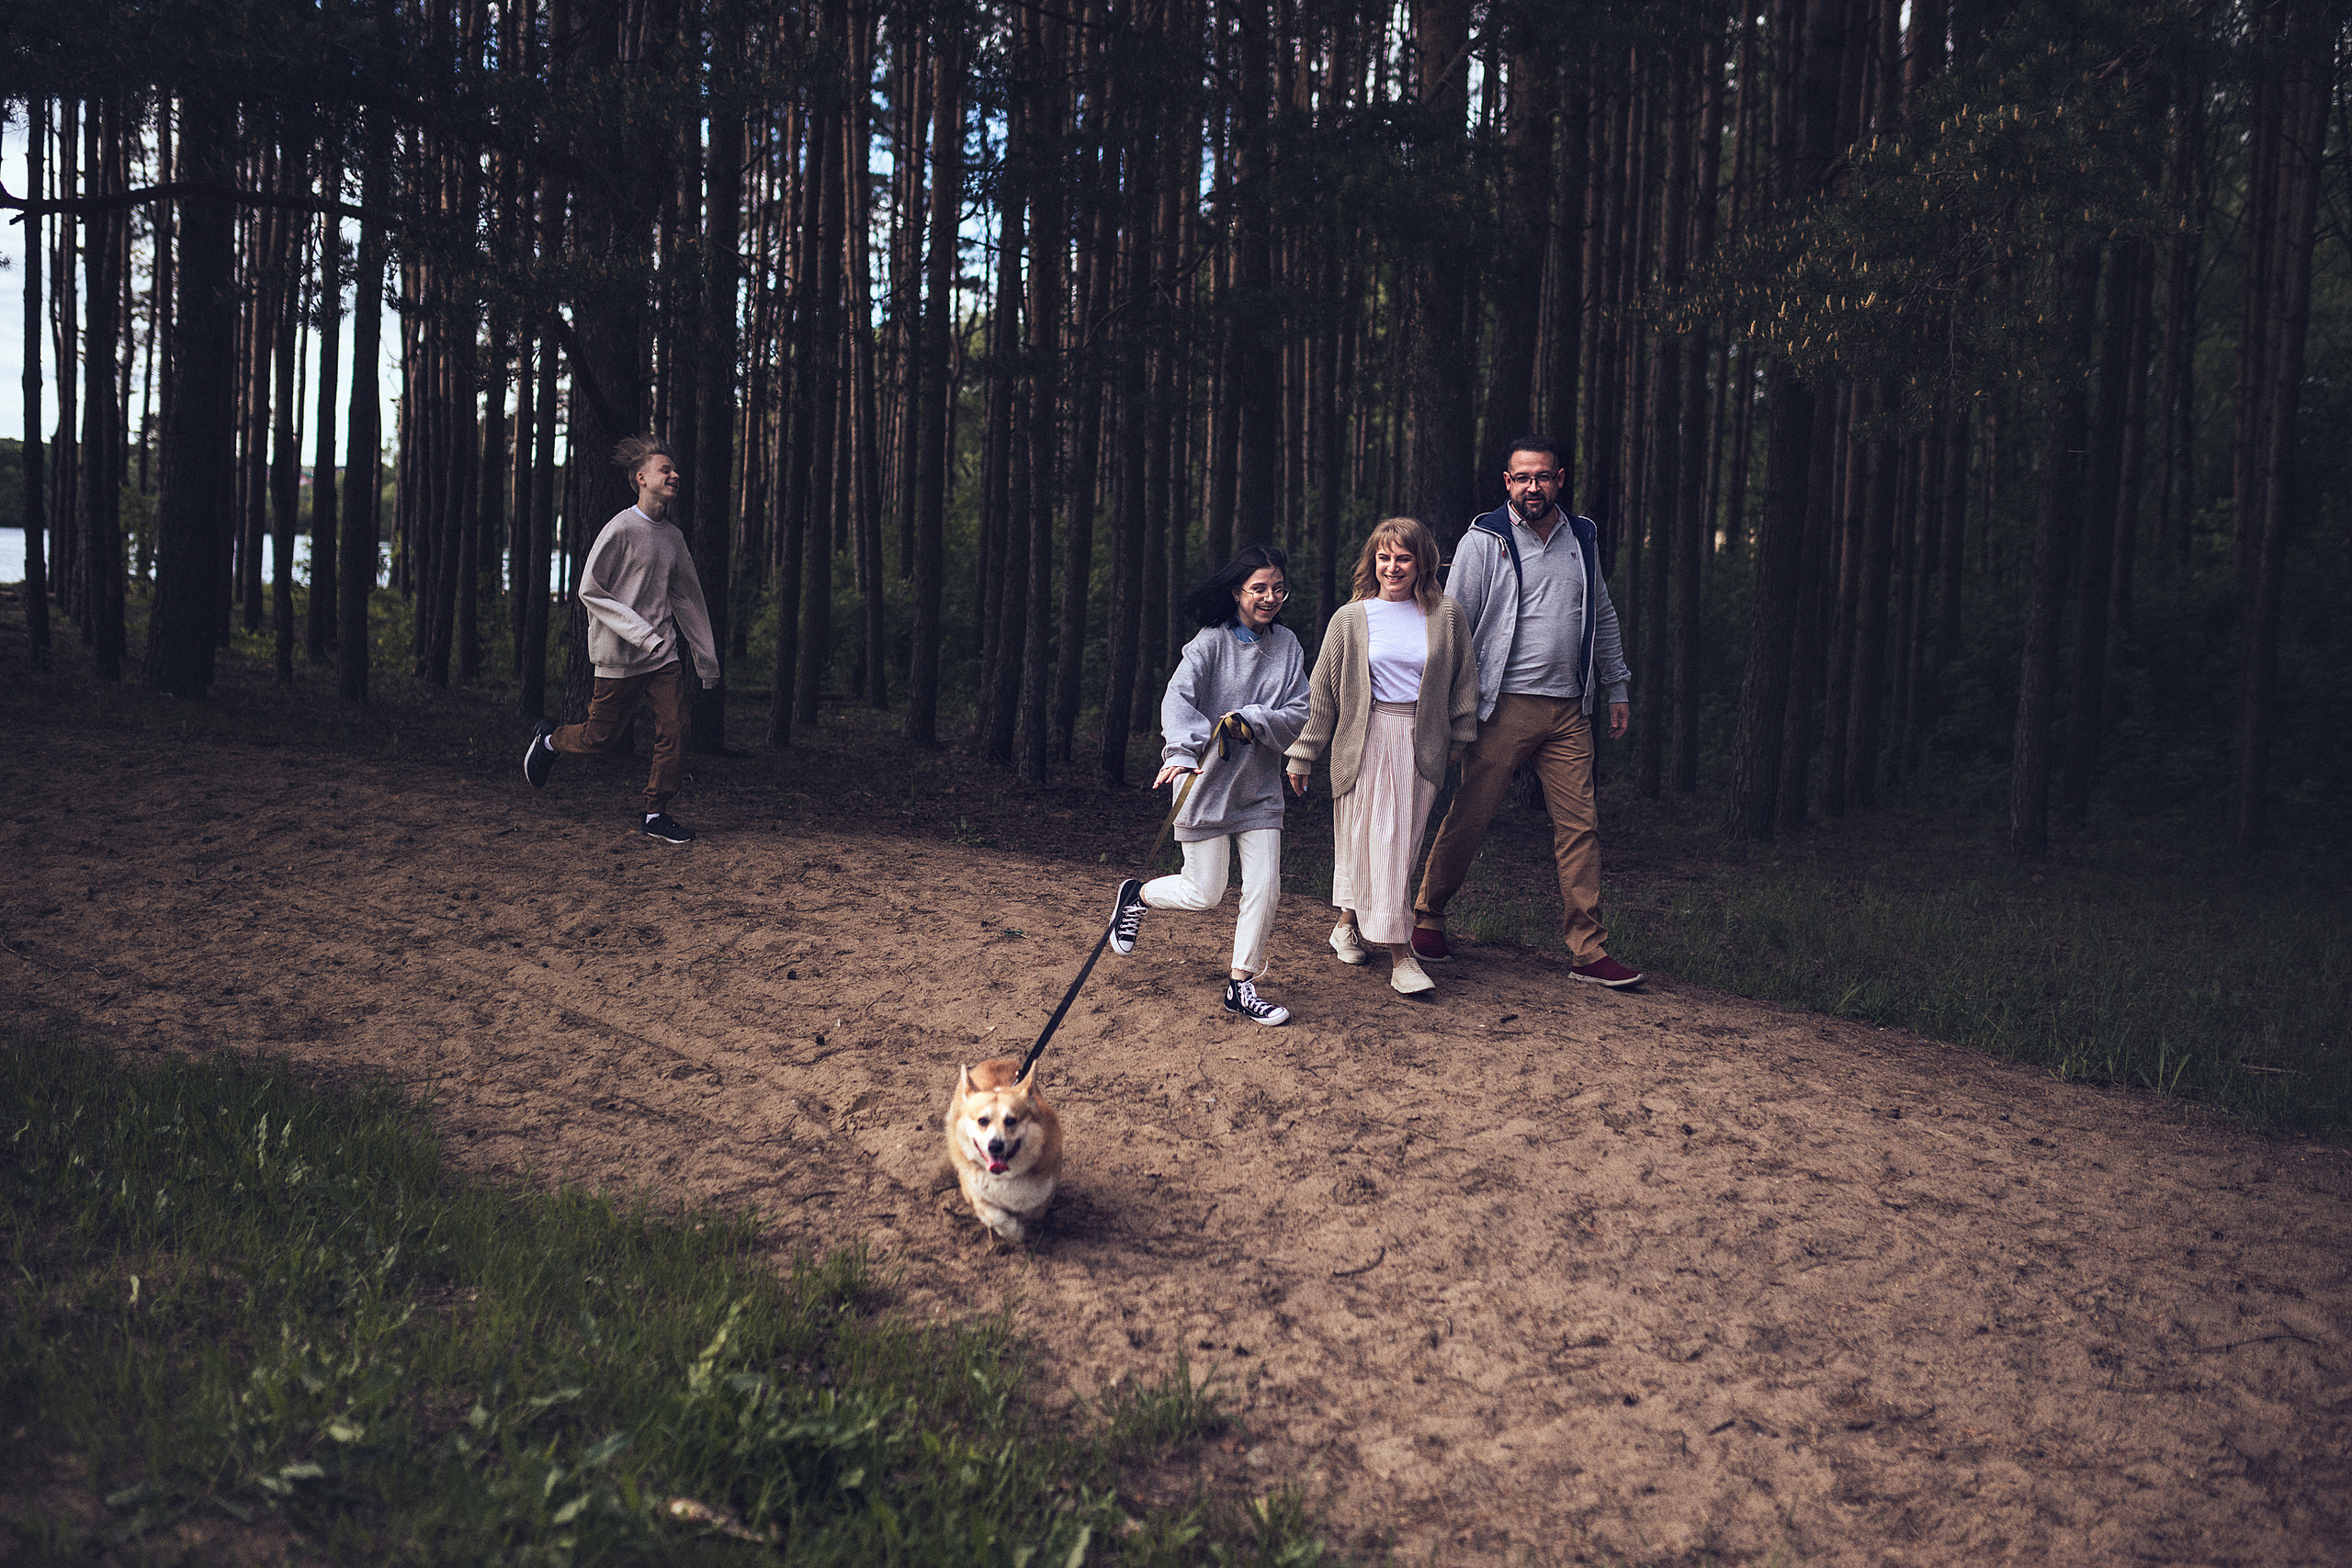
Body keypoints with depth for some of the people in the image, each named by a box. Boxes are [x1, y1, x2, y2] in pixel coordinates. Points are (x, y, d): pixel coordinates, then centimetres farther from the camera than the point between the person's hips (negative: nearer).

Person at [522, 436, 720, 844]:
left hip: (664, 654, 6)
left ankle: (655, 815, 6)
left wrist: (707, 660, 18)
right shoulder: (621, 529, -12)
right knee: (604, 738, 4)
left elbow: (687, 599, 18)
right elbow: (589, 590, -12)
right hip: (620, 657, -6)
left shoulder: (673, 537, 10)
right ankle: (550, 740, 34)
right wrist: (641, 633, -19)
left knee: (675, 731, -5)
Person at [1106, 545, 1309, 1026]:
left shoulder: (1287, 645, 5)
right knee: (1204, 893, 1)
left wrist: (1250, 721, -18)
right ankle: (1136, 895, 31)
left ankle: (1241, 986, 12)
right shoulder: (1212, 641, -8)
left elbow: (1298, 714, 0)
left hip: (1260, 787, 4)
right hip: (1207, 783, -4)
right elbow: (1178, 699, -21)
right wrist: (1181, 753, -39)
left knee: (1264, 887, -2)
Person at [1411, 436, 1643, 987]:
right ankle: (1427, 916, 22)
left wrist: (1616, 688, 21)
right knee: (1467, 818, 1)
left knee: (1580, 826, 0)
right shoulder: (1483, 541, -2)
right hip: (1504, 707, -4)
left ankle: (1588, 952, 4)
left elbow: (1602, 617, 23)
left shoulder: (1581, 538, 13)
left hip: (1568, 710, 4)